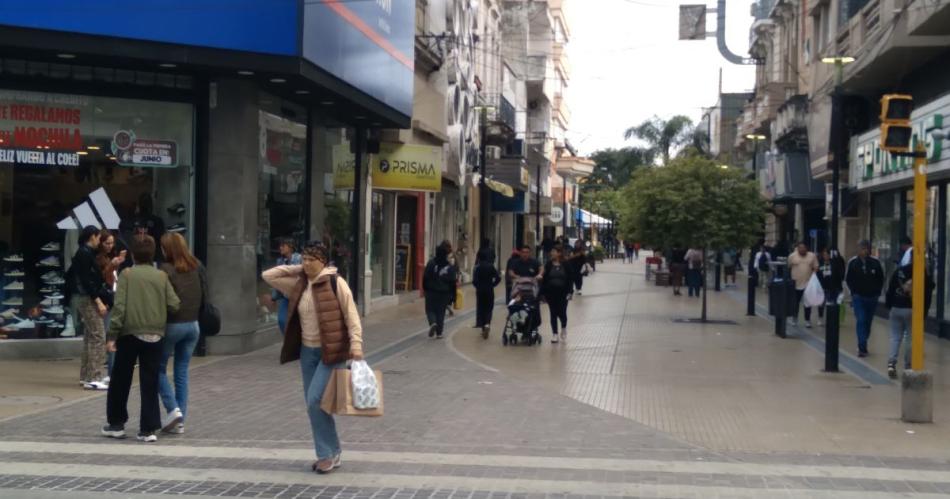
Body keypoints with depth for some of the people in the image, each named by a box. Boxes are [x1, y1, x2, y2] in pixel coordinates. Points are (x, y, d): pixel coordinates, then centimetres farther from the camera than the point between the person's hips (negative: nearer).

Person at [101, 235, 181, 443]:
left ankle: (116, 424, 22)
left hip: (130, 334, -1)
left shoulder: (127, 274, -4)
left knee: (120, 381, 13)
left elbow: (119, 306, -10)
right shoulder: (162, 276, 2)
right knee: (150, 383, 5)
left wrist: (112, 334, -8)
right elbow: (174, 305, -2)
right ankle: (149, 429, 3)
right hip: (155, 336, 2)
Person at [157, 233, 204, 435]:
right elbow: (203, 294, 10)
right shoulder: (196, 267, 4)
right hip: (193, 325, 5)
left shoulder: (166, 269, -13)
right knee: (182, 373, 10)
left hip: (172, 325, -5)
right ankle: (180, 421, 11)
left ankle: (173, 409, -3)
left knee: (159, 368, 11)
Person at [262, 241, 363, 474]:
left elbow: (351, 315, -11)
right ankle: (330, 454, 20)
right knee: (313, 403, 9)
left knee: (315, 400, -14)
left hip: (331, 352, -7)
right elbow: (268, 276, 12)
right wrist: (296, 270, 5)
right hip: (307, 350, 7)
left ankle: (328, 453, -2)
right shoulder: (299, 284, 8)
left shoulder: (336, 283, -10)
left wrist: (356, 344, -20)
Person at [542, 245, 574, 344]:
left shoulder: (566, 265, -2)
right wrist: (543, 293, -2)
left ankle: (564, 327, 28)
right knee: (553, 313, 3)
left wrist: (569, 292, -7)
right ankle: (554, 334, 11)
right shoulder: (548, 265, 2)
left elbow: (570, 279, 1)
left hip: (563, 292, -1)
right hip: (551, 292, 1)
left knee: (562, 312, -3)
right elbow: (544, 279, 2)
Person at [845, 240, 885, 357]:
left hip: (872, 297, 2)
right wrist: (854, 292, -2)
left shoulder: (875, 262, -6)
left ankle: (862, 345, 27)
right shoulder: (852, 262, -6)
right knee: (861, 321, -11)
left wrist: (877, 292, 0)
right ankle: (862, 348, -14)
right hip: (858, 297, -2)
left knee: (868, 322, 11)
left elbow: (881, 278, 5)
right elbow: (848, 279, 5)